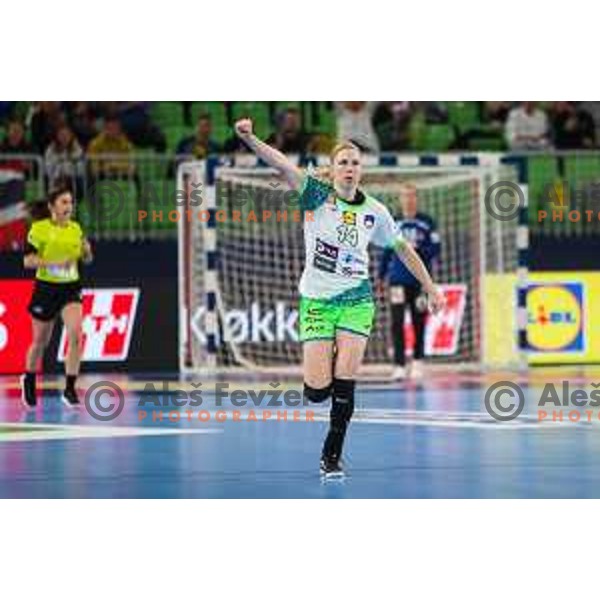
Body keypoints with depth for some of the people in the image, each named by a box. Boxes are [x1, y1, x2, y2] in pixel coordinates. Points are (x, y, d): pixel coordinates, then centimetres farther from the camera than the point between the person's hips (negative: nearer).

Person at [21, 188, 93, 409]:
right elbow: (27, 260, -11)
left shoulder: (76, 228, 5)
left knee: (75, 335, -18)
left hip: (70, 288, 3)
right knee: (40, 341, 10)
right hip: (46, 288, -3)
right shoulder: (39, 229, -8)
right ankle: (29, 381, 38)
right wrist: (52, 262, -24)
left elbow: (86, 259, 15)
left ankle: (70, 389, -12)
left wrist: (87, 251, -8)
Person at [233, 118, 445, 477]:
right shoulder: (318, 195, -6)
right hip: (316, 300, -1)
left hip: (356, 300, 2)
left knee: (344, 385, -12)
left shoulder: (374, 211, 3)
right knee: (317, 391, -8)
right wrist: (249, 139, -37)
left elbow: (403, 249, 17)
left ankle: (332, 457, 4)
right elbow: (282, 165, -21)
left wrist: (431, 289, 19)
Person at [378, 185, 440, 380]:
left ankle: (417, 363, 15)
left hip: (420, 280, 0)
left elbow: (435, 248, 2)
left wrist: (417, 249, -15)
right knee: (397, 323, -8)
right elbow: (386, 250, 14)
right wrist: (381, 277, 13)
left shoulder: (427, 223, 5)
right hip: (398, 280, 0)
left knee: (419, 323, 3)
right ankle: (399, 365, -6)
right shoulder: (393, 223, 9)